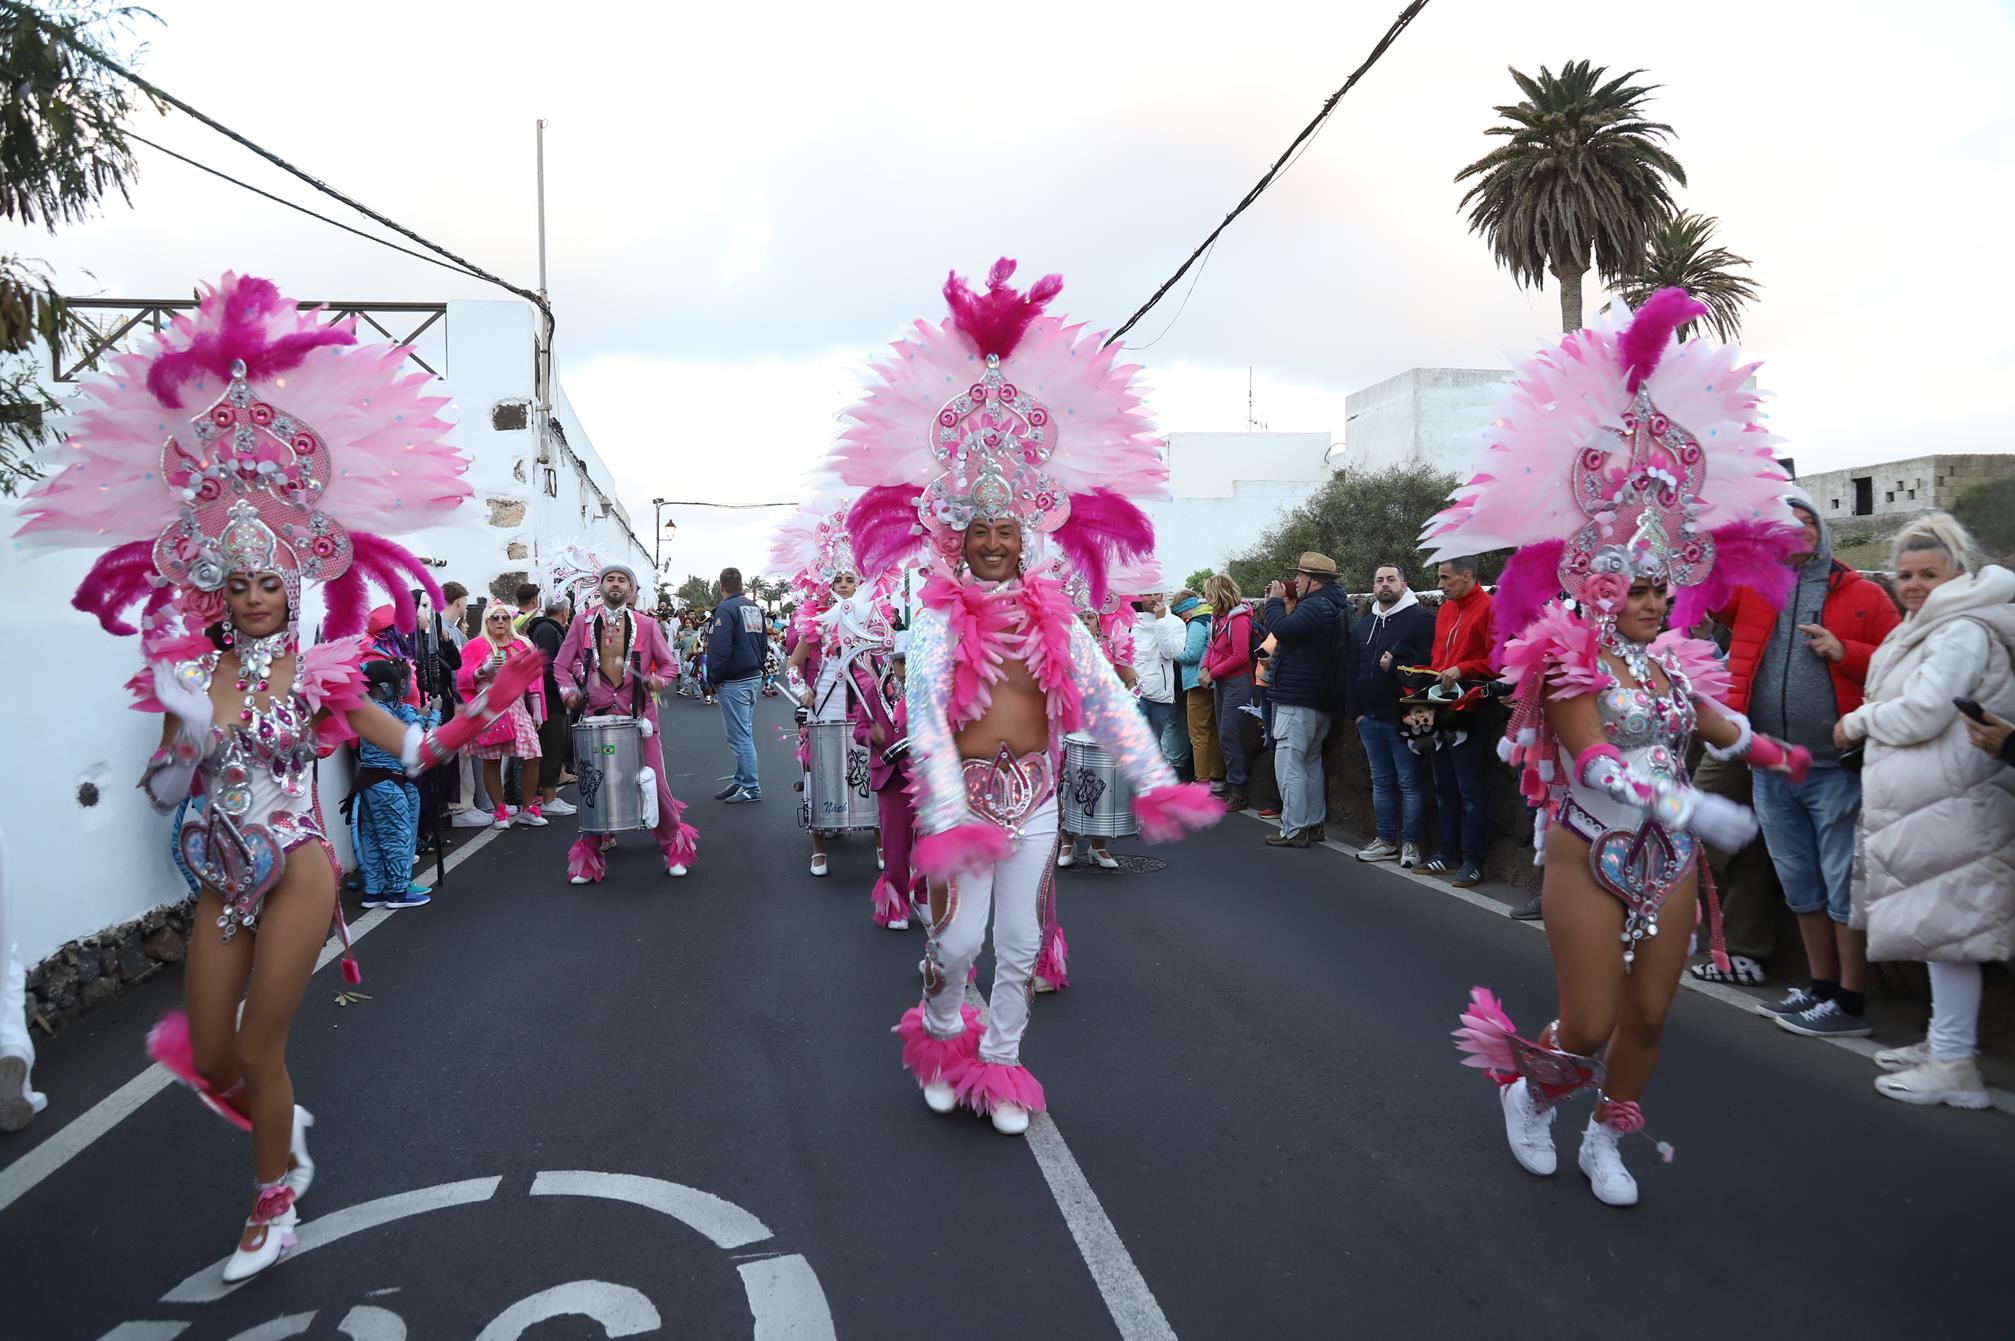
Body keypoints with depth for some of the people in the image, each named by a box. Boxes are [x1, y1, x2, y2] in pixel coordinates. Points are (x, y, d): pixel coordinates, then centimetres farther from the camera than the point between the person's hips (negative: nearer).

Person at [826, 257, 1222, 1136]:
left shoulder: (1053, 613, 1)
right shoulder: (940, 617, -10)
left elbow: (1107, 699, -5)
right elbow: (925, 716, -22)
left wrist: (1152, 782, -16)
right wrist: (947, 818, -34)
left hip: (1035, 796, 3)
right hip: (966, 795, -3)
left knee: (1021, 942, 11)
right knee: (957, 938, 3)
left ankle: (999, 1067, 28)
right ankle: (941, 1038, 34)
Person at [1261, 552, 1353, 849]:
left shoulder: (1315, 605, -18)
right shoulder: (1335, 605, 16)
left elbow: (1282, 629, -28)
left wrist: (1274, 601, -13)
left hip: (1298, 700, -11)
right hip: (1319, 699, 11)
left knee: (1289, 763, -8)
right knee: (1310, 762, 18)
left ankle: (1294, 830, -7)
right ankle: (1313, 823, 25)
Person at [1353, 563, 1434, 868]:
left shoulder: (1420, 618, -6)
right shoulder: (1366, 624, 18)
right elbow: (1356, 668, 21)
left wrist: (1396, 666, -22)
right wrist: (1357, 710, 15)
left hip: (1402, 718, -7)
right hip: (1370, 718, 7)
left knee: (1409, 782, 0)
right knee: (1381, 782, 14)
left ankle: (1410, 843, 8)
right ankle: (1386, 840, 22)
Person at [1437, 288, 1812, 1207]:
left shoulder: (1669, 660, 6)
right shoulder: (1571, 662, -15)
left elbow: (1716, 725, 24)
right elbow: (1597, 764, -26)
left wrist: (1776, 756, 32)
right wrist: (1700, 811, -30)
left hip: (1668, 860, 6)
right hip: (1590, 861, -6)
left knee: (1647, 1019, 11)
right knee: (1589, 1027, -1)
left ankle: (1606, 1141, 33)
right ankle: (1520, 1084, 31)